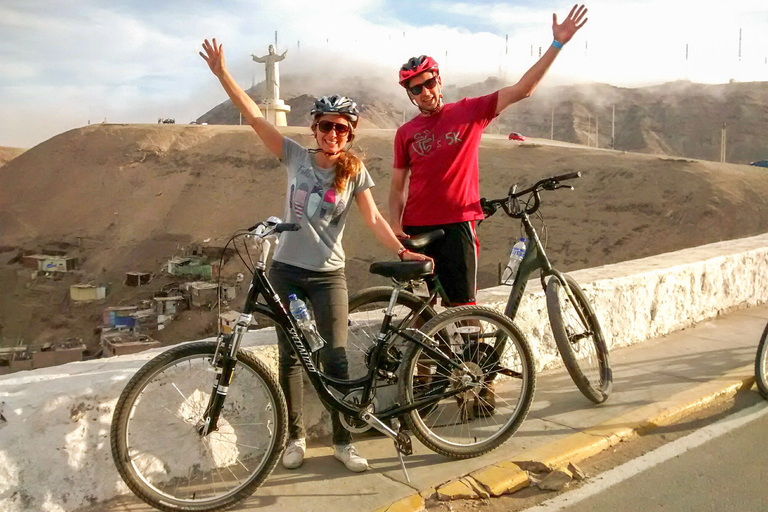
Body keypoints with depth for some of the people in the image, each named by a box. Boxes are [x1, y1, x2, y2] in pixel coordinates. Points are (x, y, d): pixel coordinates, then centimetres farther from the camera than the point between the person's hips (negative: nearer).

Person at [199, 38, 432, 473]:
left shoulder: (355, 172, -1)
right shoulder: (296, 157, 0)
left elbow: (374, 219, -5)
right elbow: (254, 116, -3)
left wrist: (403, 251, -18)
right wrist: (222, 73, -9)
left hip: (328, 274, -1)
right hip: (286, 270, 1)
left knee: (335, 359, -1)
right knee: (291, 356, 8)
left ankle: (343, 440, 14)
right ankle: (296, 437, 22)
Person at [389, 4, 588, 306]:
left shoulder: (469, 112, 5)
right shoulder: (405, 133, 8)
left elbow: (522, 90, 0)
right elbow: (397, 187, 11)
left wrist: (557, 44, -4)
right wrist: (395, 225, -4)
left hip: (456, 225, -2)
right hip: (415, 230, 2)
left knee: (463, 308, -2)